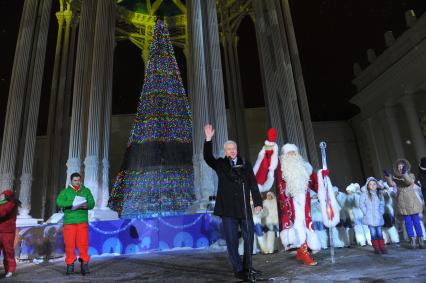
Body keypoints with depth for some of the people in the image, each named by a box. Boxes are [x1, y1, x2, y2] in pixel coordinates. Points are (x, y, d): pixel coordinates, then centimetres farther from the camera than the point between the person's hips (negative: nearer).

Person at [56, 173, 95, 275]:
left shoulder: (86, 191, 12)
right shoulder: (65, 191, 9)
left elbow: (92, 203, 4)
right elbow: (59, 202, -8)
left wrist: (86, 205, -19)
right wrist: (72, 203, -23)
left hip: (82, 221, 0)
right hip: (69, 221, 0)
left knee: (83, 243, -3)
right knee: (69, 244, 2)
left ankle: (84, 264, 5)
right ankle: (70, 265, 14)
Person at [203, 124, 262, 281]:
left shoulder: (245, 164, 10)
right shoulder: (220, 164, 6)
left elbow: (253, 185, 7)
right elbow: (208, 158, -12)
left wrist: (258, 202, 0)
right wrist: (208, 140, -24)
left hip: (245, 208, 2)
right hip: (228, 209, -2)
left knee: (249, 237, 10)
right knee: (232, 240, 3)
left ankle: (247, 266, 27)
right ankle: (238, 269, 15)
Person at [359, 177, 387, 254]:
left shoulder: (379, 194, 7)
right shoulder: (365, 194, -4)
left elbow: (382, 204, 12)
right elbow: (361, 204, -4)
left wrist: (381, 212, 1)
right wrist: (365, 212, -9)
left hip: (378, 217, 3)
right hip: (370, 218, -3)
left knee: (379, 232, 7)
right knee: (373, 233, 1)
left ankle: (382, 247, 14)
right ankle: (376, 248, 8)